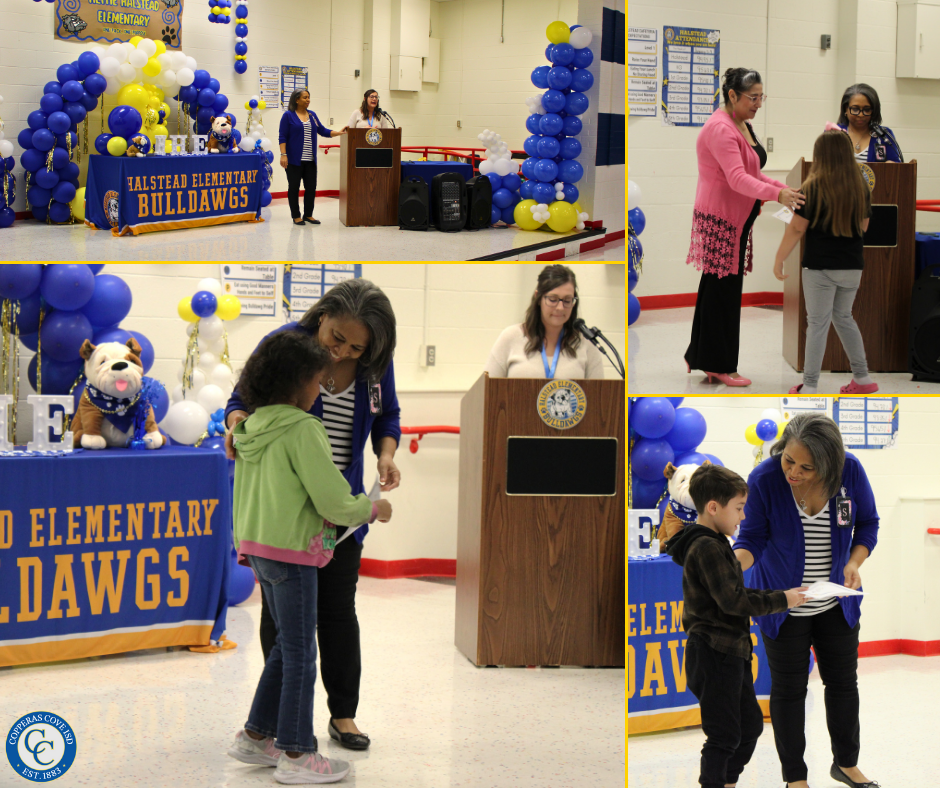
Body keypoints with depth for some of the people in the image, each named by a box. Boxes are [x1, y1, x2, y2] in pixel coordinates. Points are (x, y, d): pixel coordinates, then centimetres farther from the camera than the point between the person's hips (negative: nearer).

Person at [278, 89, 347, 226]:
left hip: (310, 160, 5)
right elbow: (282, 137, -7)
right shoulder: (288, 116, -3)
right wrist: (283, 155, -15)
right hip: (294, 159, -5)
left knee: (311, 187, 4)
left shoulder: (312, 115, 13)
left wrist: (338, 133, 1)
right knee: (294, 187, 1)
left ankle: (308, 215, 15)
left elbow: (323, 131, 15)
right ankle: (296, 216, 9)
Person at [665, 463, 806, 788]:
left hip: (731, 652, 11)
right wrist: (781, 600, -16)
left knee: (750, 724, 17)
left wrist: (778, 595, 11)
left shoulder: (713, 544, 15)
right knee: (724, 734, -5)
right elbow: (732, 601, -24)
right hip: (714, 654, -11)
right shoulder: (707, 548, -18)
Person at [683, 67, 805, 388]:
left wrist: (782, 188, 7)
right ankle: (719, 366, 0)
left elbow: (752, 172, 22)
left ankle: (700, 356, 20)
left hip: (736, 219, 10)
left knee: (717, 288, 13)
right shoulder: (720, 129, -19)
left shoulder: (742, 125, 15)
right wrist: (776, 194, -39)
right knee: (722, 290, -6)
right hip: (719, 218, -10)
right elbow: (737, 178, -29)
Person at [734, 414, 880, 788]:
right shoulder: (763, 479, -24)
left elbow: (868, 523, -2)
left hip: (836, 602, 3)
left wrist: (854, 563, -19)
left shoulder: (851, 471, -18)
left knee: (843, 681, 16)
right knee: (789, 688, 7)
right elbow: (752, 540, -16)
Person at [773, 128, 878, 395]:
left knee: (818, 323, 1)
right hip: (852, 265, 4)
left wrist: (778, 260, -3)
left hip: (820, 266, -4)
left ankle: (809, 387, 3)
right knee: (844, 317, 21)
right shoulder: (860, 187, 1)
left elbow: (796, 228, -11)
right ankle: (862, 378, 23)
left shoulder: (814, 187, -12)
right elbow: (863, 226, 13)